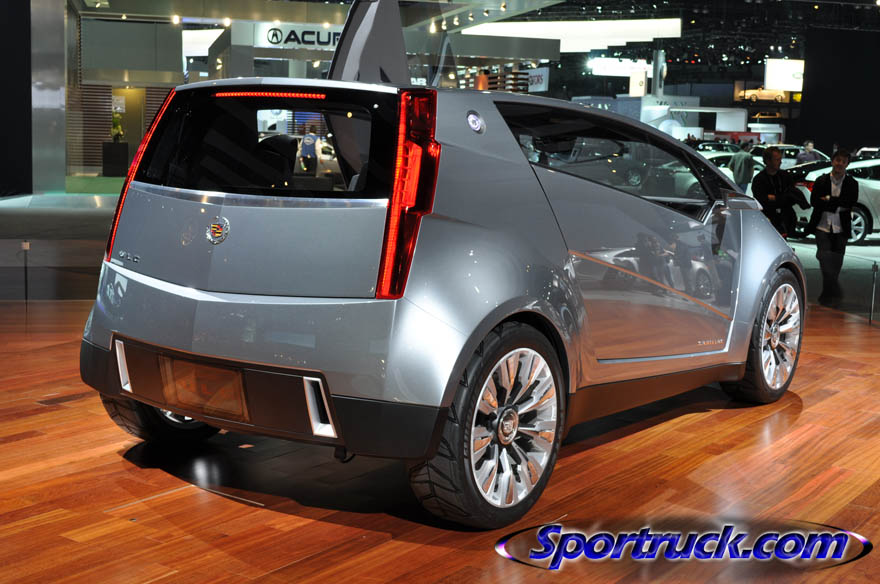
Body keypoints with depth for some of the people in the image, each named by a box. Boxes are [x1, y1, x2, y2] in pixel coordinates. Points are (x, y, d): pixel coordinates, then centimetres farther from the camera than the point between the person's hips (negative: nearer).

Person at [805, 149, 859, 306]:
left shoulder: (852, 184, 6)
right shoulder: (821, 181, 5)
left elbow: (851, 202, -9)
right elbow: (814, 201, -5)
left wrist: (829, 199, -13)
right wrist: (837, 205, -13)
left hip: (840, 229, 1)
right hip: (823, 227, -1)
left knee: (835, 263, 5)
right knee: (825, 258, -15)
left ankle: (827, 295, 17)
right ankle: (835, 293, -9)